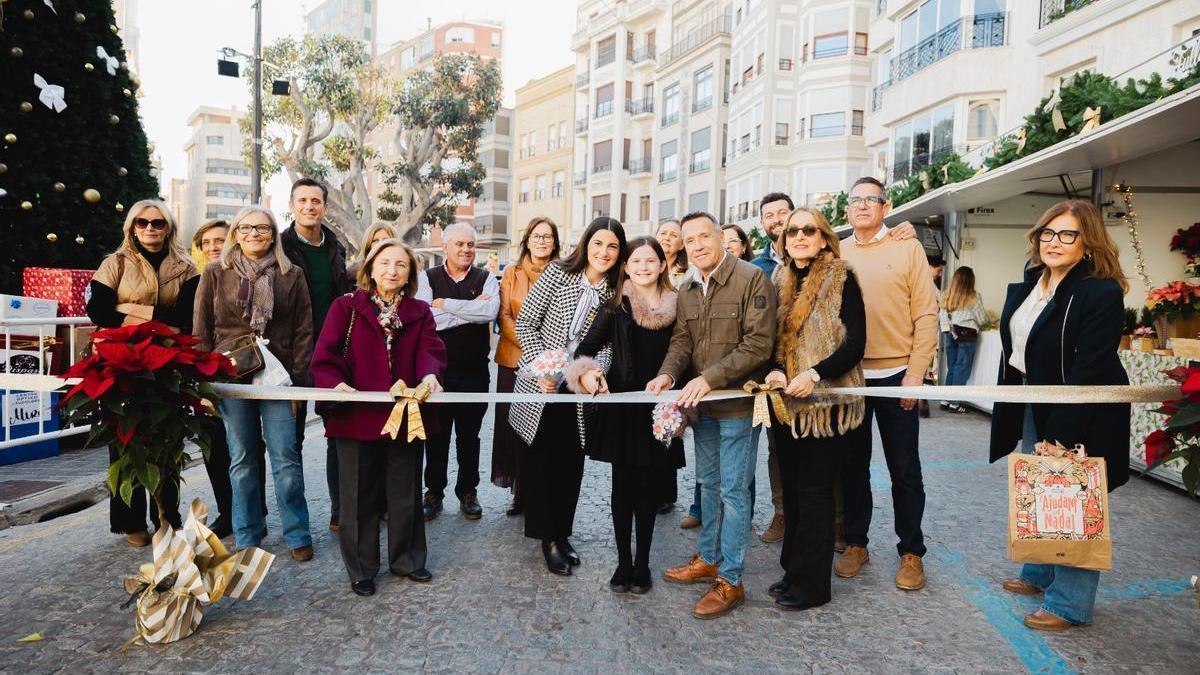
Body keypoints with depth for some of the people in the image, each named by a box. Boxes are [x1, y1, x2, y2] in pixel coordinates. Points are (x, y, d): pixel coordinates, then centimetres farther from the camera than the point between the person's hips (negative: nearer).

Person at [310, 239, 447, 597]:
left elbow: (430, 350, -6)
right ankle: (361, 569, 25)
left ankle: (406, 559, 32)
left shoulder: (420, 312, 9)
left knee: (405, 492, 14)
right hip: (356, 415, -2)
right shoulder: (346, 306, 1)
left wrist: (429, 374, -27)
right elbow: (324, 355, -8)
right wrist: (336, 383, -27)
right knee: (360, 494, 8)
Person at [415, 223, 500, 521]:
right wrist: (472, 308, -14)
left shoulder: (486, 279, 3)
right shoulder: (428, 278, 1)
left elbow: (491, 311, -18)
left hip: (475, 371, 1)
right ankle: (434, 493, 24)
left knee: (469, 435, 12)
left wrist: (446, 304, -15)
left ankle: (468, 492, 25)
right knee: (436, 434, 10)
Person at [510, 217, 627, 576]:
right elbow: (525, 323, -7)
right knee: (541, 459, 4)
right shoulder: (558, 272, -8)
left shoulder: (615, 293, 2)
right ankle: (547, 537, 18)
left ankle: (562, 533, 26)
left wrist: (593, 372, -20)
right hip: (542, 385, -3)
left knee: (572, 462, 10)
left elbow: (606, 345, 1)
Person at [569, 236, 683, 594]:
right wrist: (588, 372, -25)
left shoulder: (677, 306, 3)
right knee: (623, 485, 6)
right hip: (621, 406, -1)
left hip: (658, 409, 1)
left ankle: (642, 562, 22)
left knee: (649, 487, 8)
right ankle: (623, 561, 20)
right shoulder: (616, 306, 0)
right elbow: (586, 349, -5)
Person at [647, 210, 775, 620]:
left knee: (733, 490, 0)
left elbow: (758, 344, -19)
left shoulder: (752, 279, -13)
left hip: (737, 402, -7)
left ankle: (730, 581, 11)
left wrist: (710, 378, -24)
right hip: (701, 403, 7)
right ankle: (707, 560, 33)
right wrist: (668, 374, -16)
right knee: (709, 484, 18)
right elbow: (681, 341, 5)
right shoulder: (687, 291, 9)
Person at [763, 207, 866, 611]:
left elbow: (855, 342, -12)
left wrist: (815, 373, -24)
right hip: (788, 402, 6)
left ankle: (812, 584, 13)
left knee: (815, 490, 0)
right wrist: (775, 371, -7)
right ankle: (794, 569, 27)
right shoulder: (781, 282, 11)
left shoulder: (841, 280, -6)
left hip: (826, 402, -6)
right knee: (792, 488, 13)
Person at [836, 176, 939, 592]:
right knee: (853, 464, 12)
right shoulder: (837, 255, 8)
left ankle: (911, 552, 21)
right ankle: (855, 543, 26)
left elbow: (926, 315, -4)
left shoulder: (908, 249, 0)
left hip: (896, 374, -2)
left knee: (904, 468, 6)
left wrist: (916, 372, -11)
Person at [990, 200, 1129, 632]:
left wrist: (1057, 434, -24)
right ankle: (1039, 574, 37)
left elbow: (1087, 373, -24)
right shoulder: (1032, 280, 4)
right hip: (1032, 405, 8)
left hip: (1078, 416, -8)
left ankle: (1070, 604, 18)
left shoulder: (1102, 292, -21)